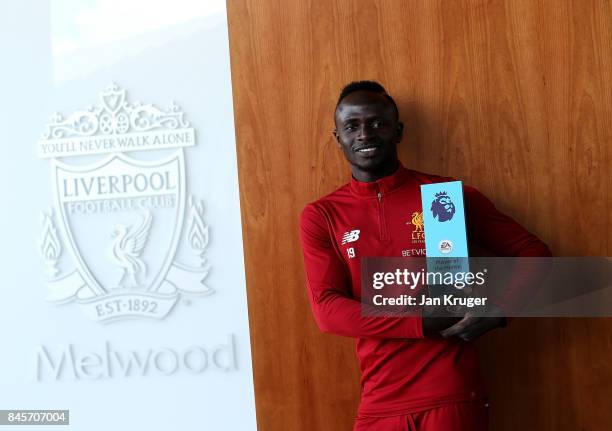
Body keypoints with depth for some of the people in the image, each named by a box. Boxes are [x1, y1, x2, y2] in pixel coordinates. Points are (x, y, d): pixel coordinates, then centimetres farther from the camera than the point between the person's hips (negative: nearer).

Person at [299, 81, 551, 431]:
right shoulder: (320, 217, 3)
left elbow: (534, 253, 4)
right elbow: (327, 310, -8)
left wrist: (498, 311, -14)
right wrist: (426, 324, -17)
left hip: (454, 398, -1)